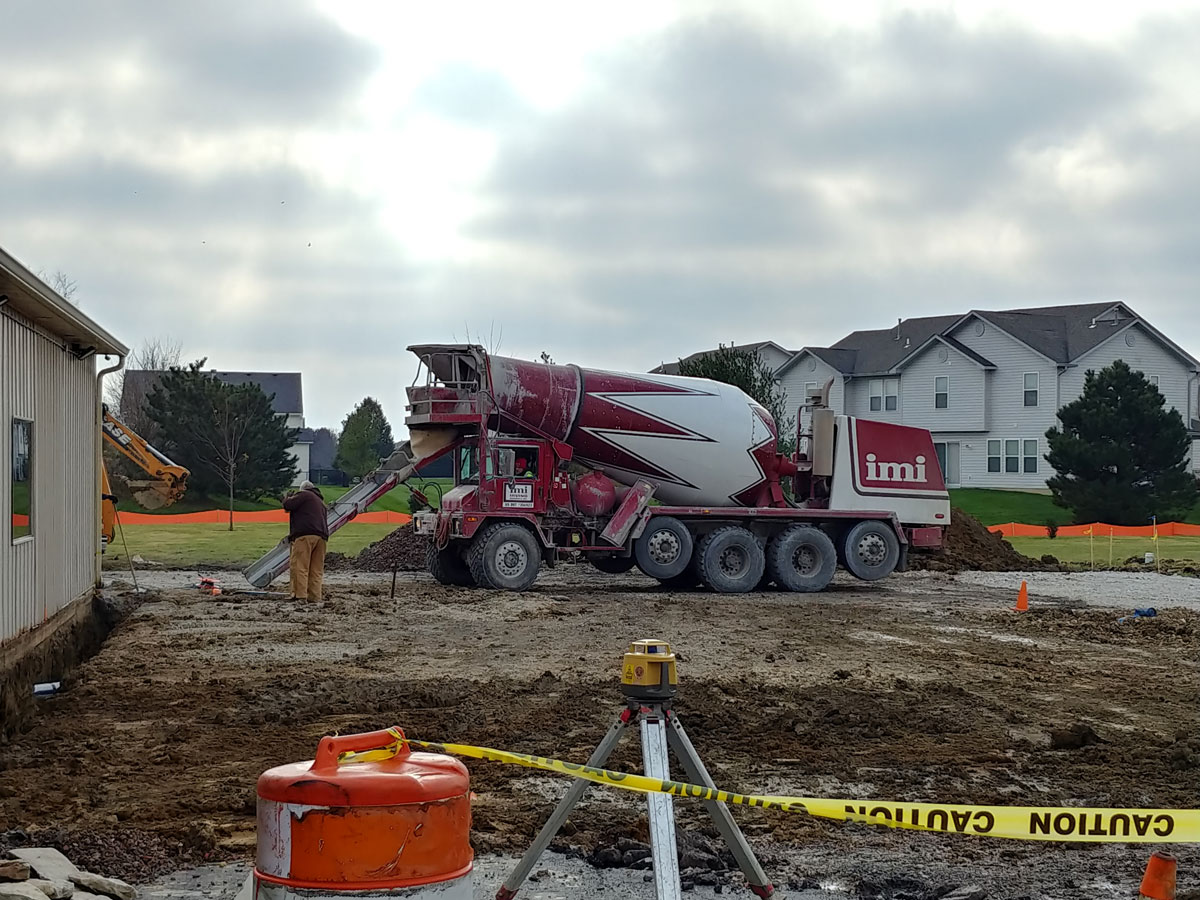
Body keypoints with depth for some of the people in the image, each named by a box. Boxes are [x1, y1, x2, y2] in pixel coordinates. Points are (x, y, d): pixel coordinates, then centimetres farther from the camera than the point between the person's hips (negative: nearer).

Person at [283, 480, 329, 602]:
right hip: (321, 536, 8)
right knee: (316, 569, 6)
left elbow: (288, 505, -4)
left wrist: (288, 497, 16)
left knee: (299, 566, -10)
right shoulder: (321, 502, 31)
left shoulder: (304, 495, 5)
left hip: (305, 535, -8)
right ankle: (314, 597, 1)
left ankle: (299, 595, -18)